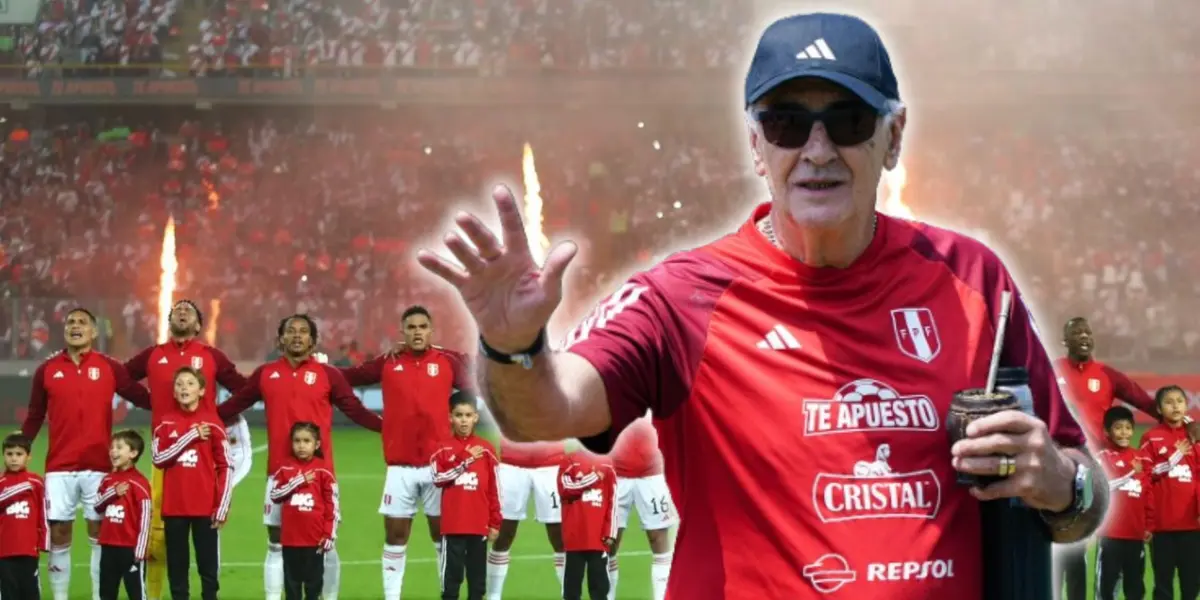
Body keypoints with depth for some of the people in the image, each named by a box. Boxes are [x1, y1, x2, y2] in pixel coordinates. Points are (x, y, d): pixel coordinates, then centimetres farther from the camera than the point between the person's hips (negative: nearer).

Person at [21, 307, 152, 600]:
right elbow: (34, 418, 9)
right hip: (59, 467, 1)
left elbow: (144, 399, 1)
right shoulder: (46, 370, 5)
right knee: (58, 534, 2)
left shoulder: (110, 368, 2)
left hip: (98, 465, -1)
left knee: (101, 533, 2)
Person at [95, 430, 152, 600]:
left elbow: (145, 517, -14)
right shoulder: (108, 480, 10)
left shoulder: (139, 482, -13)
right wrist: (113, 493, -9)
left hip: (130, 547, -7)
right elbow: (97, 506, 11)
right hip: (109, 546, 7)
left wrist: (139, 551, -18)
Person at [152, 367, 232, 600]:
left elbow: (225, 467, -1)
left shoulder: (212, 424, -1)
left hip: (206, 507, -2)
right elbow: (158, 458, -8)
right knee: (177, 563, 6)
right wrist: (190, 437, -14)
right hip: (174, 507, 2)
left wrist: (222, 507, -6)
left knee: (208, 563, 1)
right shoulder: (165, 424, 6)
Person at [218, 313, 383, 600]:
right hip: (279, 471, 2)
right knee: (276, 543, 7)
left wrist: (388, 427, -9)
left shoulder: (328, 375, 2)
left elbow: (355, 410, 2)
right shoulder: (265, 374, 7)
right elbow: (232, 406, 12)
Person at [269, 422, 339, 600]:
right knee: (292, 579, 8)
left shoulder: (323, 472, -2)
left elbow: (333, 506, -1)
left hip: (315, 537, -2)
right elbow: (274, 495, -5)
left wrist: (329, 535, -6)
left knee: (314, 579, 5)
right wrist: (298, 481, -14)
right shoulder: (285, 470, 4)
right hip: (290, 537, 2)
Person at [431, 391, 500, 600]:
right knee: (452, 572, 0)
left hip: (479, 524, 1)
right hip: (453, 525, -1)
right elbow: (438, 478, -12)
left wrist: (495, 523, 4)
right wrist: (465, 461, -14)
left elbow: (493, 489, 6)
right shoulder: (443, 448, 3)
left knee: (478, 573, 6)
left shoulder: (486, 449, 5)